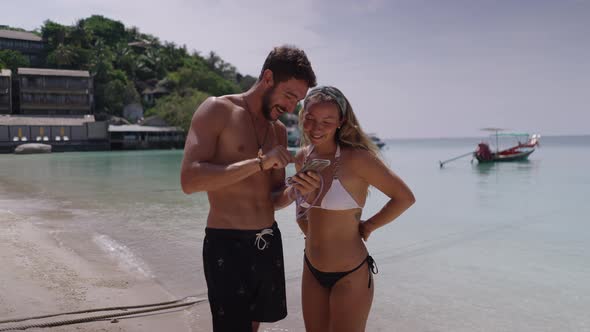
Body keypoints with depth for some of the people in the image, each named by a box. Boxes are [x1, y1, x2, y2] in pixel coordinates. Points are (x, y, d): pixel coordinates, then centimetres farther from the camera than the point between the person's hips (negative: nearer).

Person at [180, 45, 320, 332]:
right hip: (227, 244, -7)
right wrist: (259, 162, -23)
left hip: (269, 242, 7)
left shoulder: (279, 131, 12)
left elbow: (273, 200, 14)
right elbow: (190, 180, -20)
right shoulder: (217, 110, -8)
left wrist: (295, 191, -9)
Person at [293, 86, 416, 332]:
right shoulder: (302, 158, 0)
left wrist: (368, 226, -8)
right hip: (311, 272, 6)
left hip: (350, 276, -6)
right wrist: (303, 221, 6)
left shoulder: (356, 158, -19)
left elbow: (404, 197, -14)